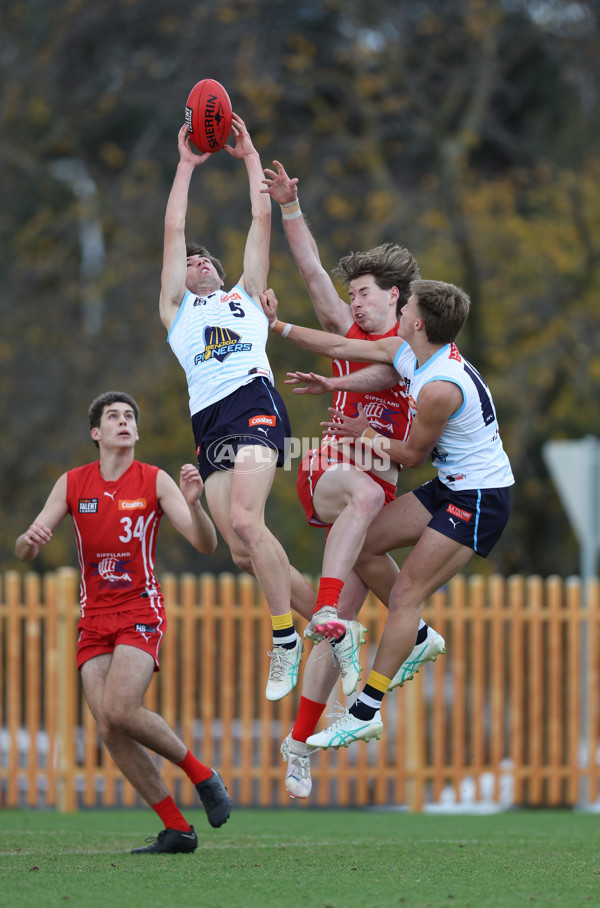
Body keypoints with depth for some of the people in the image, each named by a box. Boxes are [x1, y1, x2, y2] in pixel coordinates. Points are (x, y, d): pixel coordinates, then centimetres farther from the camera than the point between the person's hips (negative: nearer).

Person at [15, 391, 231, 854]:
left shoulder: (155, 481, -3)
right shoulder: (72, 483, 5)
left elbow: (207, 544, -10)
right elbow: (25, 552, 3)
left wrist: (193, 504, -30)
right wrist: (30, 539, -22)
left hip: (141, 611, -4)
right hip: (94, 619, 4)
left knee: (121, 710, -24)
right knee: (108, 729, -9)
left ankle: (202, 774, -1)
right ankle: (177, 828, -2)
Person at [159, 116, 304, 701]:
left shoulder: (245, 296, 27)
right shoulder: (176, 309, 29)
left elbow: (262, 221, 25)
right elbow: (173, 231, 26)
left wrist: (250, 157, 30)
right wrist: (186, 165, 30)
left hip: (253, 399, -3)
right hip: (208, 421, 3)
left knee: (245, 521, -24)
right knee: (241, 551, -10)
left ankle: (286, 639, -19)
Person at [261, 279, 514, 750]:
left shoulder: (440, 387, -27)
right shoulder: (408, 354, 2)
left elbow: (413, 454, -13)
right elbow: (343, 347, 14)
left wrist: (367, 434, 3)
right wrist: (278, 325, 19)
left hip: (479, 499, -10)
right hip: (452, 486, 10)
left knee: (406, 593, -11)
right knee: (365, 546, 12)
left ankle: (366, 712, -9)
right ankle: (420, 639, 24)